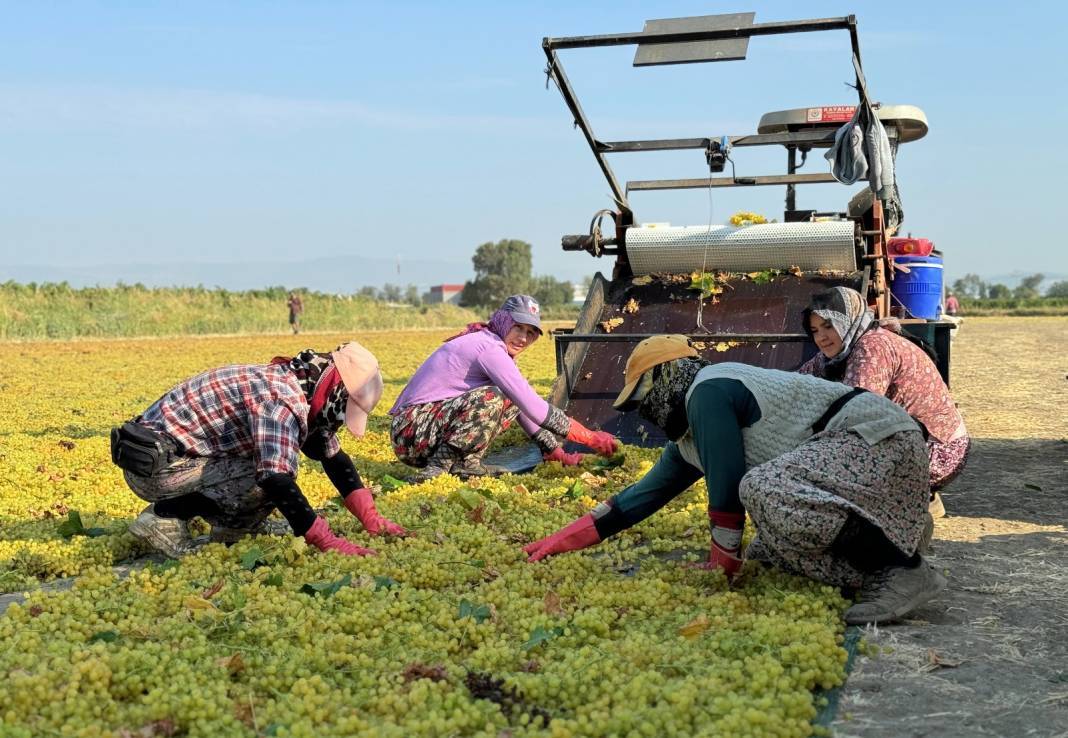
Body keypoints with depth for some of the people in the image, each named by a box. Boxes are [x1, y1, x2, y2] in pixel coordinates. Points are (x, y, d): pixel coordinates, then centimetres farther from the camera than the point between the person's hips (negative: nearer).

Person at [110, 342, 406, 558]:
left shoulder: (304, 396, 8)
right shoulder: (281, 399, -24)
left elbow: (334, 458, 16)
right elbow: (277, 479, -34)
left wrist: (371, 520, 9)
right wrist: (327, 542, -31)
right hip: (153, 464, -10)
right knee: (268, 479, -22)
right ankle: (165, 516, -11)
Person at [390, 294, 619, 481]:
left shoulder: (497, 350, 15)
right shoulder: (489, 348, -16)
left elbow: (522, 407, 20)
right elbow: (534, 408, -18)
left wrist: (556, 453, 16)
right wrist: (591, 438, -12)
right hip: (413, 430, -10)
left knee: (511, 401, 11)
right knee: (492, 397, -27)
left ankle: (465, 463, 2)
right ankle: (439, 467, -19)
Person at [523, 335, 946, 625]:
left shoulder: (708, 391, -12)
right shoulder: (688, 443, 18)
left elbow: (727, 486, -15)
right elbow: (645, 495, 22)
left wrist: (724, 561, -3)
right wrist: (563, 540, 22)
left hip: (882, 438, -10)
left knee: (766, 490, -32)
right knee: (769, 550, 7)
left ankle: (904, 569, -25)